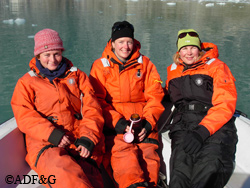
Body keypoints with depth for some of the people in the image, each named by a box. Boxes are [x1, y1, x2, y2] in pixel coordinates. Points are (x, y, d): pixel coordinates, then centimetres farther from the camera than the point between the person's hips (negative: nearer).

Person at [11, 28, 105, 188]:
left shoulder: (77, 76, 20)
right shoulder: (26, 82, 17)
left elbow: (92, 110, 11)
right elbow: (24, 116, 3)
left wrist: (88, 138, -7)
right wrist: (51, 133, -13)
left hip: (81, 144, 2)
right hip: (44, 144, -1)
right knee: (65, 174, -36)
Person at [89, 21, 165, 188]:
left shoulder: (145, 63, 14)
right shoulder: (100, 66, 10)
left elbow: (155, 96, 10)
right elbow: (98, 100, 3)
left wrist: (148, 123, -6)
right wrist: (117, 122, -11)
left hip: (143, 121, 2)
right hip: (114, 123, -2)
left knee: (148, 153, -22)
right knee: (123, 151, -27)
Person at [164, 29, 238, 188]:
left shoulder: (216, 66, 6)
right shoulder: (173, 70, 22)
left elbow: (225, 105, -4)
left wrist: (202, 132, -18)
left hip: (216, 126, -3)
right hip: (183, 126, 3)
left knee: (209, 173, -32)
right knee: (180, 174, -27)